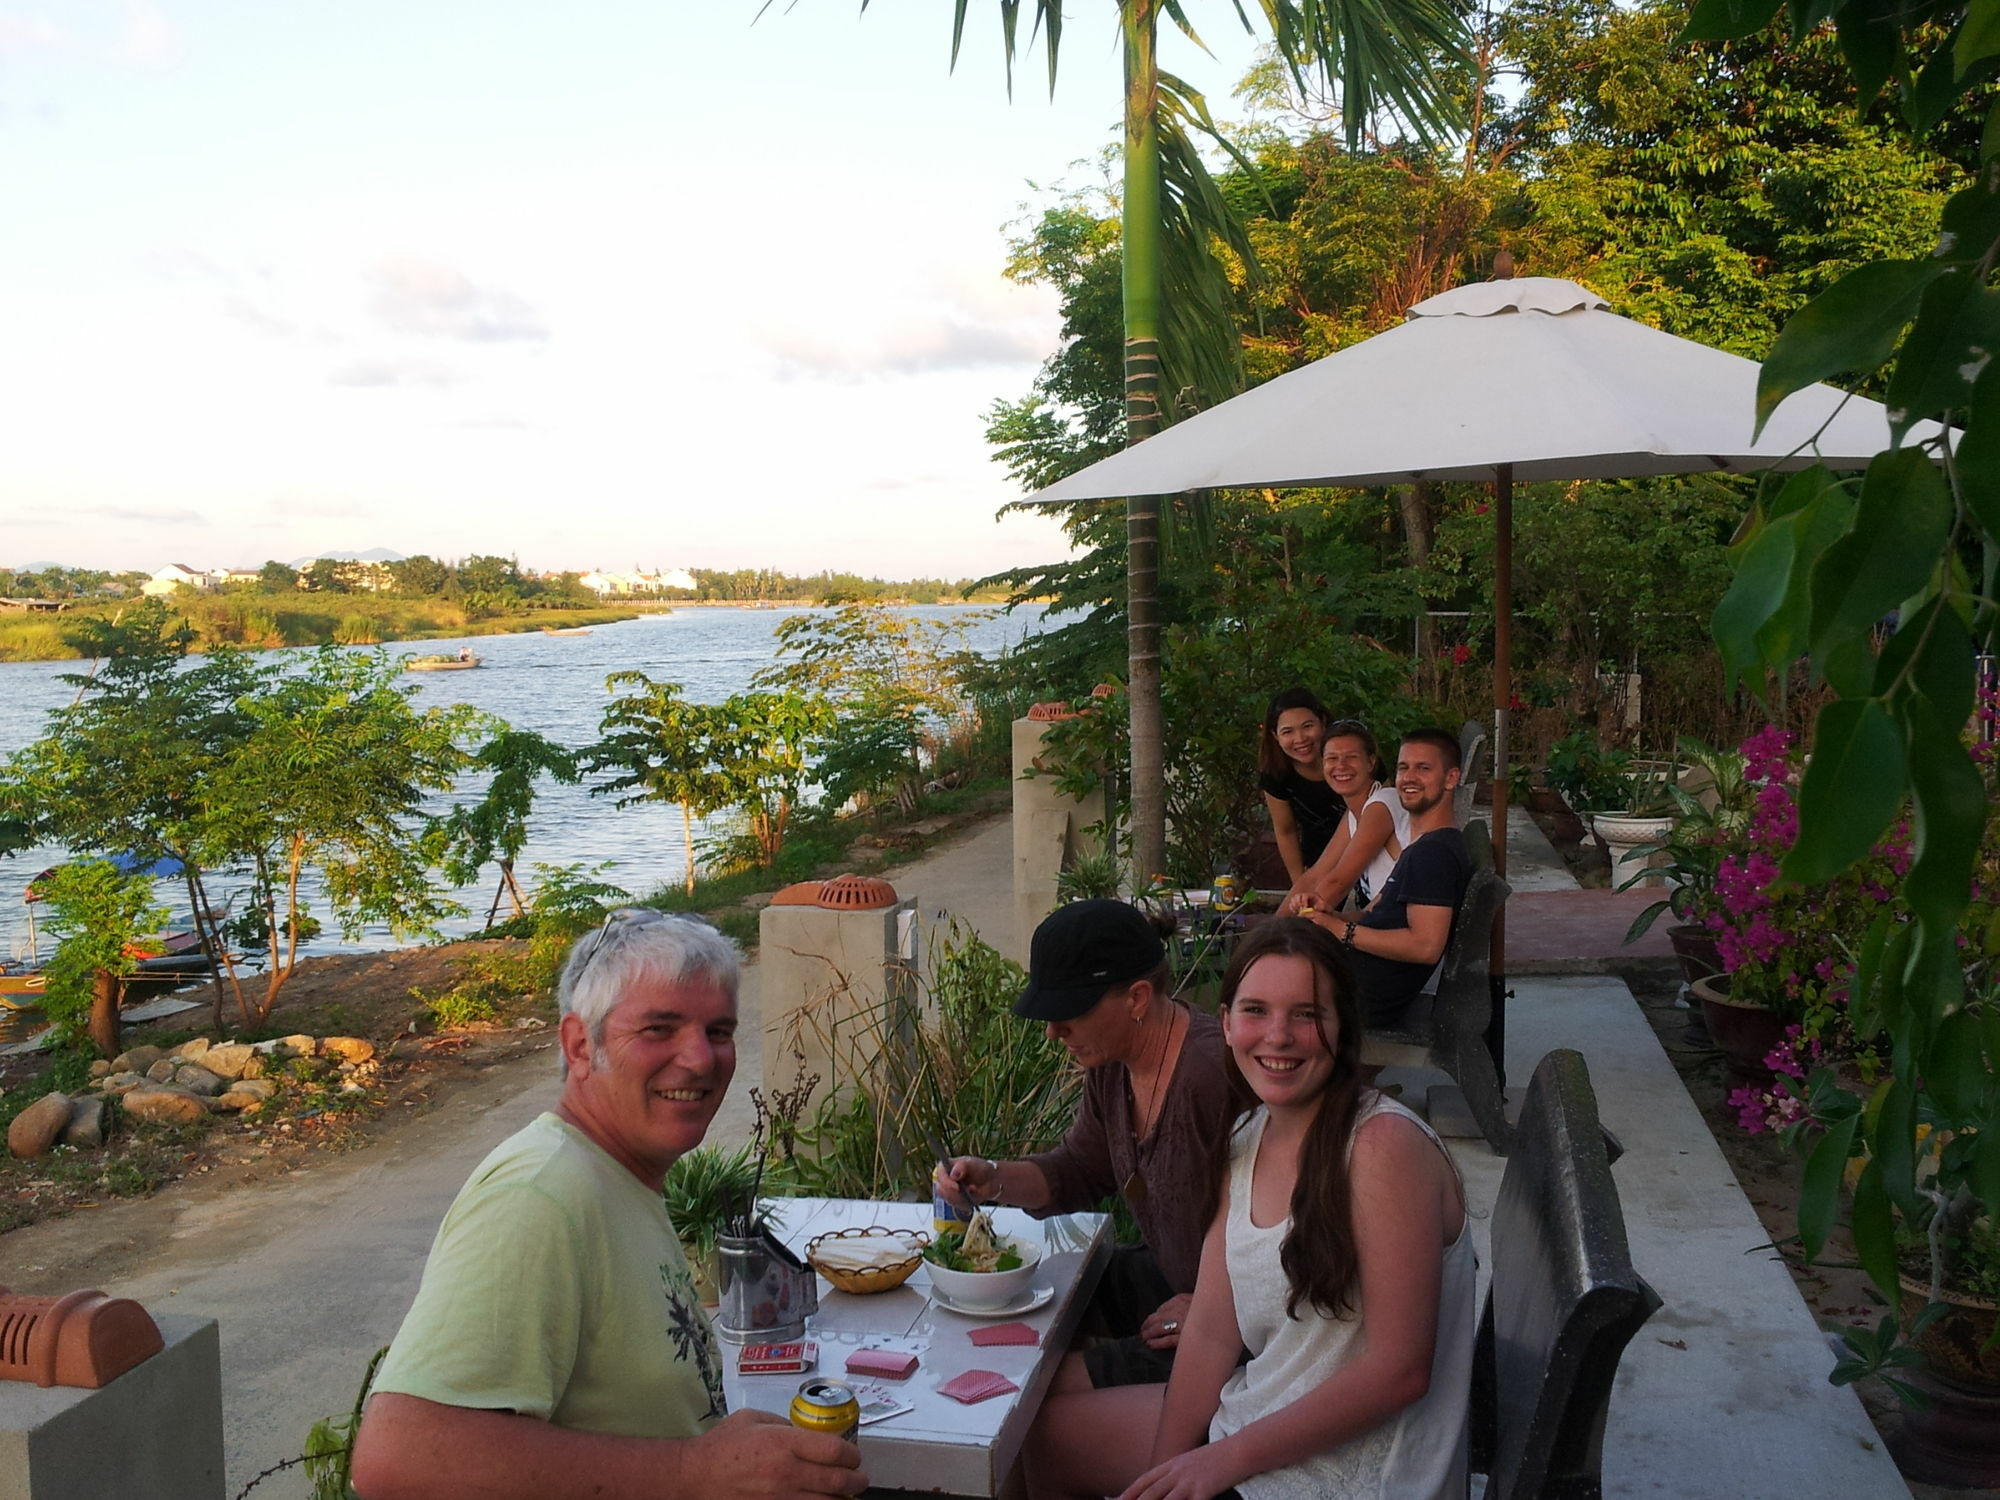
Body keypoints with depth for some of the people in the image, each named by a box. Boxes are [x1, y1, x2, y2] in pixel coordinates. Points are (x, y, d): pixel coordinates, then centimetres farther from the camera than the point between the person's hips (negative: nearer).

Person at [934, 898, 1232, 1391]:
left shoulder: (1215, 1074, -29)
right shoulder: (1110, 1063, 1)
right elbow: (1080, 1170, 14)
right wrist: (992, 1180, -3)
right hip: (1167, 1278, 9)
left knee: (1062, 1383, -15)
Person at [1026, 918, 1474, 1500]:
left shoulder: (1384, 1144, -23)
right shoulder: (1246, 1141, 2)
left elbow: (1399, 1370, -23)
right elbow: (1211, 1331, 0)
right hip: (1255, 1419, 7)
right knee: (1046, 1433, 17)